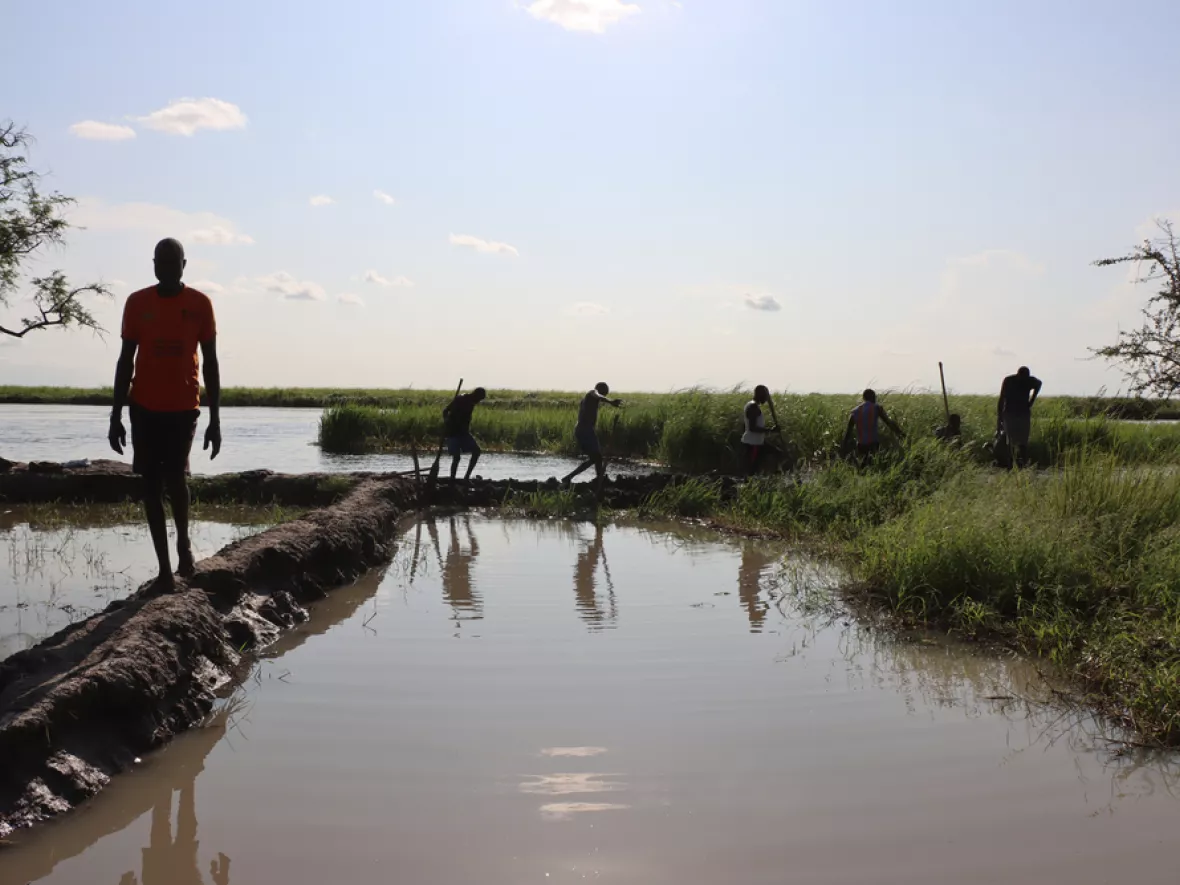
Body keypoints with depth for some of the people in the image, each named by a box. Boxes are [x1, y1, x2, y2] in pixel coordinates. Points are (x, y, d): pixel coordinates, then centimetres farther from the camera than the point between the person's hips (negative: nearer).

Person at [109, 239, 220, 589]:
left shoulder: (200, 304, -2)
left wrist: (215, 419, -3)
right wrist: (116, 416, 0)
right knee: (151, 483, 3)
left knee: (175, 475, -11)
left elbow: (210, 363, 1)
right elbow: (126, 360, 4)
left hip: (183, 407, -2)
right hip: (144, 408, 2)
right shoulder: (137, 303, 1)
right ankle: (164, 565, 11)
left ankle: (184, 539, 19)